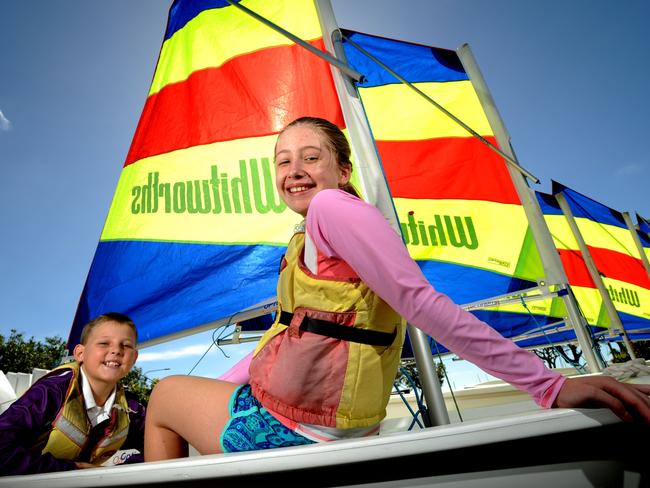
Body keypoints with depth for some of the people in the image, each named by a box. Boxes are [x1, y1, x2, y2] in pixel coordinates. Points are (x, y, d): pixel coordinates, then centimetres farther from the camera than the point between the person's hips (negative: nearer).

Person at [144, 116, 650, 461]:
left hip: (295, 432, -8)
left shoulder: (333, 206, -15)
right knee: (182, 391, 32)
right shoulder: (304, 243, 14)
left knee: (164, 394, 17)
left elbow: (423, 303, -23)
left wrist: (550, 385, -27)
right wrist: (209, 392, 18)